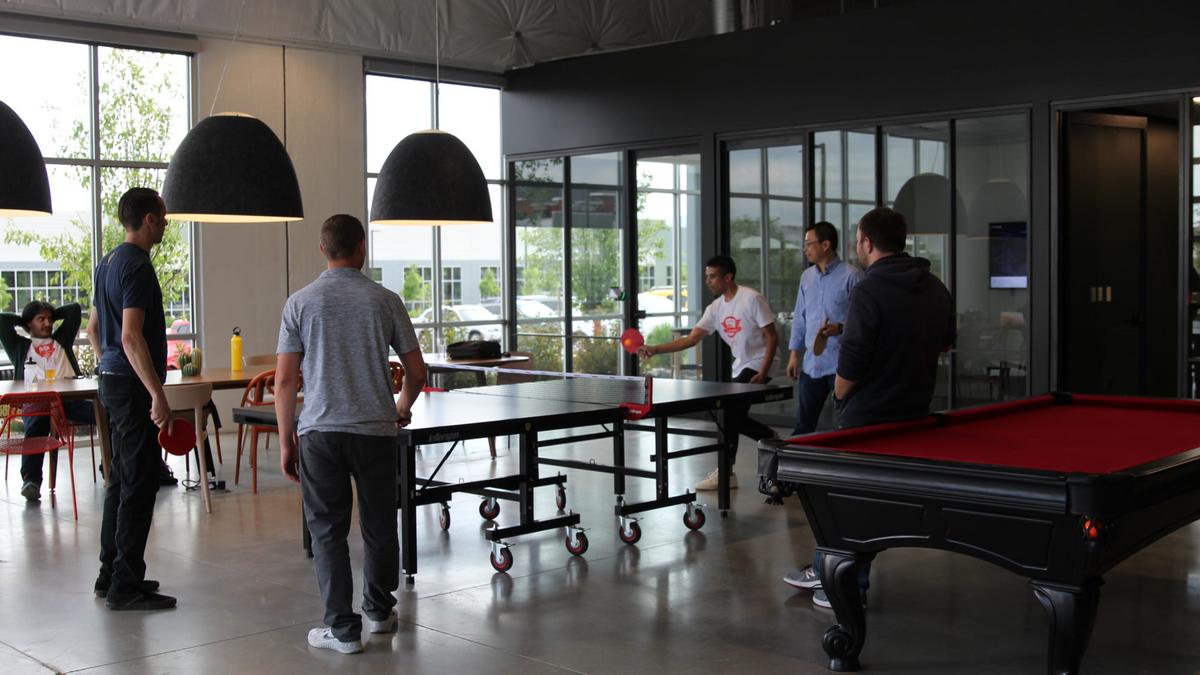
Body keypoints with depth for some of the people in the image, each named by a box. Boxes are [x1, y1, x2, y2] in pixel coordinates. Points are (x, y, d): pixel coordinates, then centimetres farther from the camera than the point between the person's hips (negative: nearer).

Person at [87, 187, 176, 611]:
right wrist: (158, 395, -25)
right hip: (133, 385, -10)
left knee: (121, 479, 15)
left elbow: (93, 327, 22)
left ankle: (111, 575, 23)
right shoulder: (137, 265, -16)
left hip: (112, 381, 10)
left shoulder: (108, 263, 15)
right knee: (139, 484, -6)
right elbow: (131, 337, -23)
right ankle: (126, 586, -2)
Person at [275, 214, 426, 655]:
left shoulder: (300, 302, 0)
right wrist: (403, 408, 24)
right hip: (374, 430, 1)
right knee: (379, 524, 15)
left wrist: (286, 440, 6)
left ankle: (342, 627, 8)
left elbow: (285, 379, -2)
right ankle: (378, 611, 30)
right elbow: (416, 372, 4)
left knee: (327, 530, 7)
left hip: (319, 432, 0)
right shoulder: (385, 301, 0)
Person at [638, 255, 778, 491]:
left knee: (730, 411, -17)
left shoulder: (751, 298, -15)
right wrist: (655, 349, -11)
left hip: (759, 364, -8)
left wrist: (762, 373, -22)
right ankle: (771, 440, 27)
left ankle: (726, 471, -11)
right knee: (735, 417, 6)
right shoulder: (716, 308, 5)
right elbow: (691, 339, 0)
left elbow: (772, 338, -14)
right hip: (740, 367, 8)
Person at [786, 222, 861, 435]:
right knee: (803, 425, 10)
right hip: (811, 364, 6)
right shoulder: (806, 276, 12)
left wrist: (840, 328, -24)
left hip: (841, 364, -6)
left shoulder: (851, 276, -8)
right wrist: (794, 353, 13)